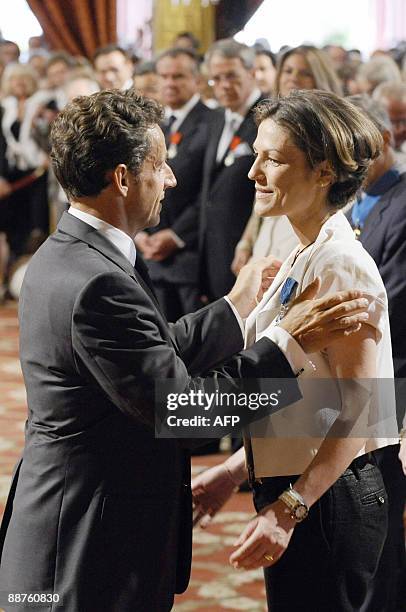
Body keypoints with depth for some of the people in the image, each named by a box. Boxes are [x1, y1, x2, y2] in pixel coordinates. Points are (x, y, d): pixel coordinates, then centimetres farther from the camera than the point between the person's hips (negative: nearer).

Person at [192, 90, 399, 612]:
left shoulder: (342, 266, -17)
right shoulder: (302, 260, 12)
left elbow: (357, 411, -20)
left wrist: (288, 510, -24)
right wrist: (234, 471, 15)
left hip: (325, 501, -9)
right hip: (292, 490, 9)